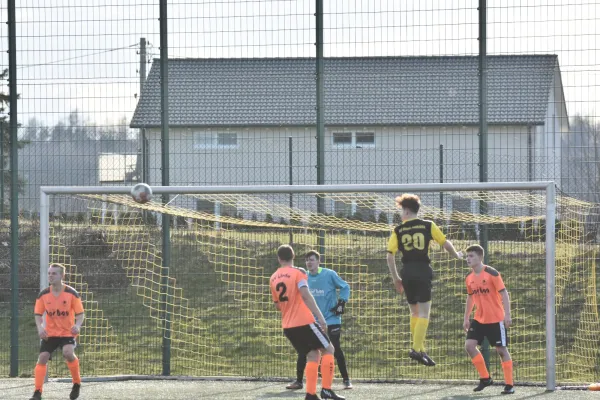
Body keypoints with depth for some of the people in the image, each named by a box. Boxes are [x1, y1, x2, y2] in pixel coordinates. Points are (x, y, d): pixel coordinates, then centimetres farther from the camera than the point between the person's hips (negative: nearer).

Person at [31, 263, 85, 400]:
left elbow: (80, 313, -8)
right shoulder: (43, 294, -4)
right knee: (42, 358, -9)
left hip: (67, 332, -3)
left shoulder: (71, 293, -11)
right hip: (50, 333, 3)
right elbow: (38, 314, 5)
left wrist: (77, 325, -29)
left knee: (68, 353, -29)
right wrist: (40, 327, -16)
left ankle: (77, 384, -6)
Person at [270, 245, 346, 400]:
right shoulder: (297, 272, -7)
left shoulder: (273, 278, 11)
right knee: (328, 349, 5)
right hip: (304, 322, -6)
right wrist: (320, 317, -23)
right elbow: (306, 295, -20)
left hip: (287, 326, 6)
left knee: (313, 354, 11)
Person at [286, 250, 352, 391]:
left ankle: (346, 380, 9)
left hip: (331, 320, -3)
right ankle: (298, 381, 7)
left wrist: (341, 303, -9)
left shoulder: (329, 275, -8)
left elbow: (345, 287, 1)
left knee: (336, 350, -2)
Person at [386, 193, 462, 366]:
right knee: (424, 313, -3)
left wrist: (396, 278, 10)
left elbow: (390, 256, 1)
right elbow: (445, 243, 5)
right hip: (423, 271, -3)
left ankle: (420, 349, 17)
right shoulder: (428, 225, 1)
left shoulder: (398, 230, 5)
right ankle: (417, 349, -15)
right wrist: (457, 255, 26)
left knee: (414, 312, 16)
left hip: (407, 272, 3)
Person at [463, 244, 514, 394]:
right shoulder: (469, 278, 5)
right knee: (469, 345, -6)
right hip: (479, 319, 6)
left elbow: (504, 294, -13)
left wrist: (507, 315, -19)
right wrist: (466, 318, 17)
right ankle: (485, 378, 7)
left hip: (496, 319, -6)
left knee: (501, 349, -2)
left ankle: (509, 385, 5)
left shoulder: (492, 273, -13)